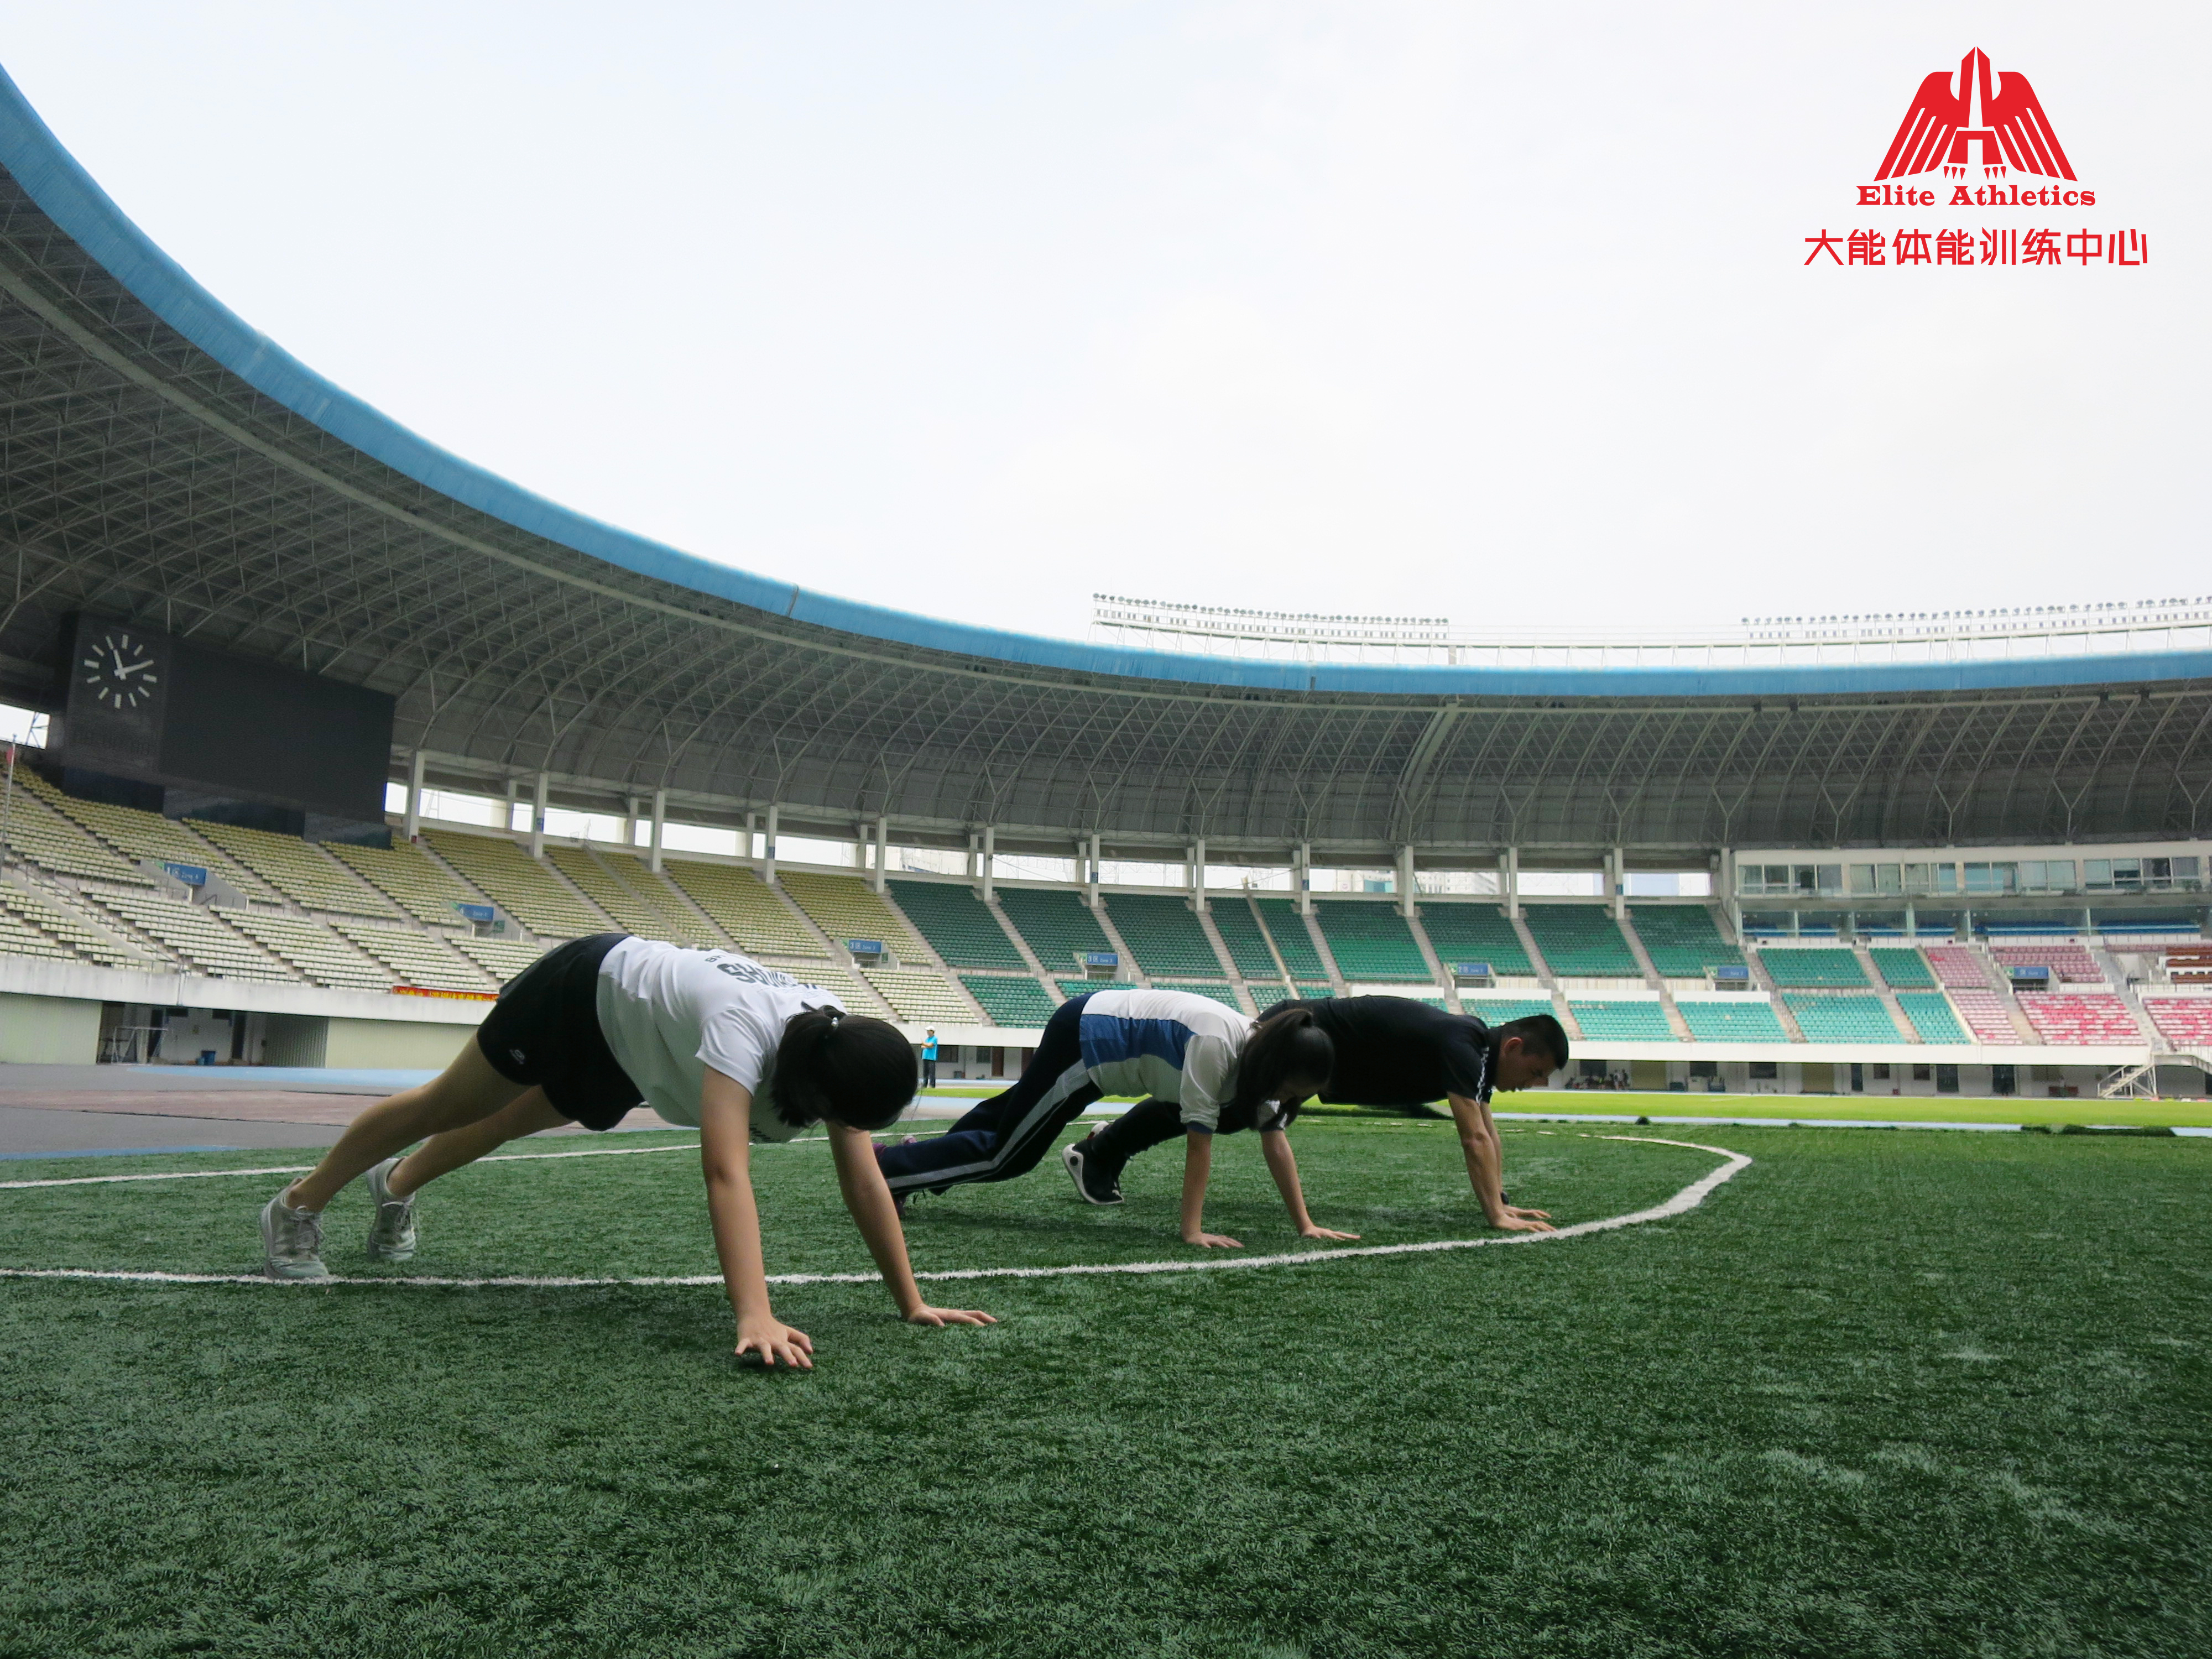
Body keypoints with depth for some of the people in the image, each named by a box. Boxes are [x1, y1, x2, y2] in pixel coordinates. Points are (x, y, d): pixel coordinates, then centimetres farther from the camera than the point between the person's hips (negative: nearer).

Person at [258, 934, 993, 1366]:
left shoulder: (841, 1050, -27)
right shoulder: (743, 1027, -47)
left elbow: (864, 1183, -25)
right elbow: (726, 1171, -57)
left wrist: (912, 1302, -29)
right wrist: (755, 1316, -65)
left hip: (630, 1040, 7)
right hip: (587, 988, -7)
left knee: (513, 1122, 29)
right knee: (448, 1105, 13)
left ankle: (395, 1189, 58)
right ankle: (297, 1208, 38)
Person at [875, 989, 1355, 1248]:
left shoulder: (1262, 1056, -8)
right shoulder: (1216, 1045, -32)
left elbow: (1276, 1139, -4)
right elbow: (1200, 1139, -31)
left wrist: (1305, 1224, -6)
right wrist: (1193, 1231, -30)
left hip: (1101, 1027, 9)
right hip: (1082, 1039, -9)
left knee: (1012, 1117, 25)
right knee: (1004, 1153, 0)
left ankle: (912, 1164, 42)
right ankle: (880, 1167, 12)